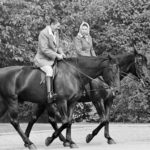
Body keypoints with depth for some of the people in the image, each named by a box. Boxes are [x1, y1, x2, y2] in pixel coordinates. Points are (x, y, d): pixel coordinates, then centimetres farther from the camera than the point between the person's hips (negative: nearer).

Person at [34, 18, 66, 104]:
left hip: (53, 59, 9)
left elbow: (57, 46, 22)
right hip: (42, 59, -9)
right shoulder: (44, 33, -16)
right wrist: (56, 55, -22)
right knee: (49, 70, -33)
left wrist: (61, 53, 2)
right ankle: (49, 94, -41)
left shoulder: (56, 33, 11)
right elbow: (44, 50, -22)